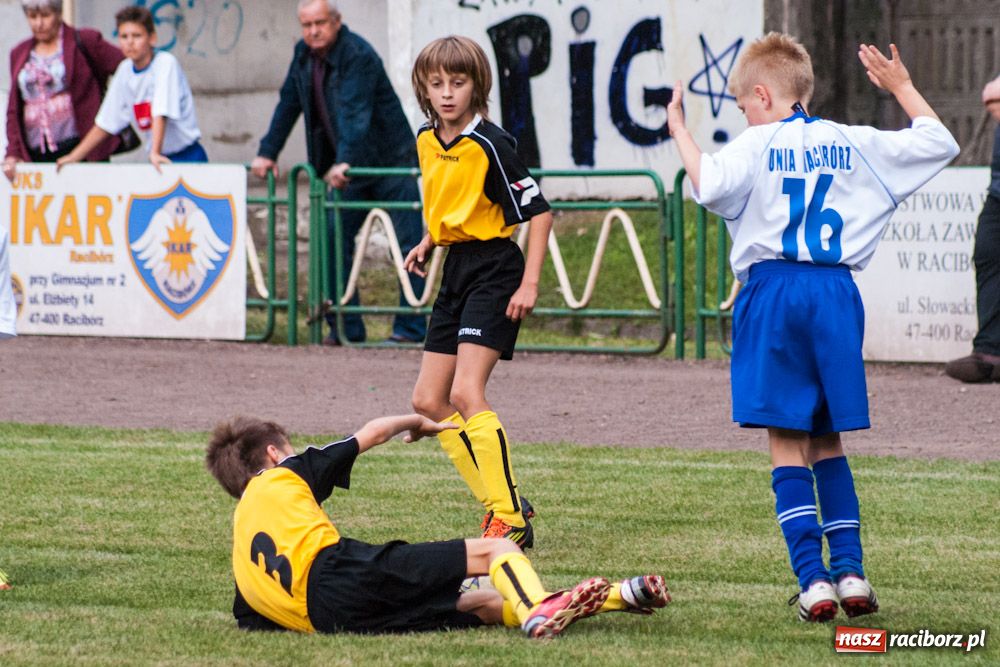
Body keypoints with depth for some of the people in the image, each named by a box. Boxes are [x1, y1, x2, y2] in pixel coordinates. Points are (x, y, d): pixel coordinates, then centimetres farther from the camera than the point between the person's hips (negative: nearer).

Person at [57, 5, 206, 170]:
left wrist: (155, 153, -36)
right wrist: (74, 157, 7)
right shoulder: (125, 70, 5)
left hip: (188, 157, -5)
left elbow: (161, 113, -25)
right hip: (161, 160, 5)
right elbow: (105, 124, 11)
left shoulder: (166, 63, -13)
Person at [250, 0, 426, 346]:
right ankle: (346, 328, 4)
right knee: (333, 240, 0)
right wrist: (267, 152, 3)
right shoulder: (304, 54, 3)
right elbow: (288, 104, 9)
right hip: (350, 167, 7)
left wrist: (345, 162, -45)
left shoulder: (358, 56, -22)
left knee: (408, 244, -6)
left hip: (391, 160, -7)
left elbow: (355, 112, -34)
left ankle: (411, 328, -3)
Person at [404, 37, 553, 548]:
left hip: (494, 269, -9)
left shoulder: (490, 144, -16)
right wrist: (428, 244, 10)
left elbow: (538, 211, -14)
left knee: (466, 394, -20)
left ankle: (510, 521, -16)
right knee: (428, 401, 7)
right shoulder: (427, 141, 7)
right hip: (456, 270, 9)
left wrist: (529, 283, -18)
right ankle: (502, 505, 15)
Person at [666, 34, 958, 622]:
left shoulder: (757, 146, -3)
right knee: (828, 441, 16)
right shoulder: (855, 144, 8)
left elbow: (711, 187, -22)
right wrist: (903, 87, 29)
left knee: (788, 443, -1)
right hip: (837, 293, 4)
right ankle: (850, 570, 8)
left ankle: (814, 579, -10)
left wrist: (679, 130, -8)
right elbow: (939, 143, 17)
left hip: (774, 292, -4)